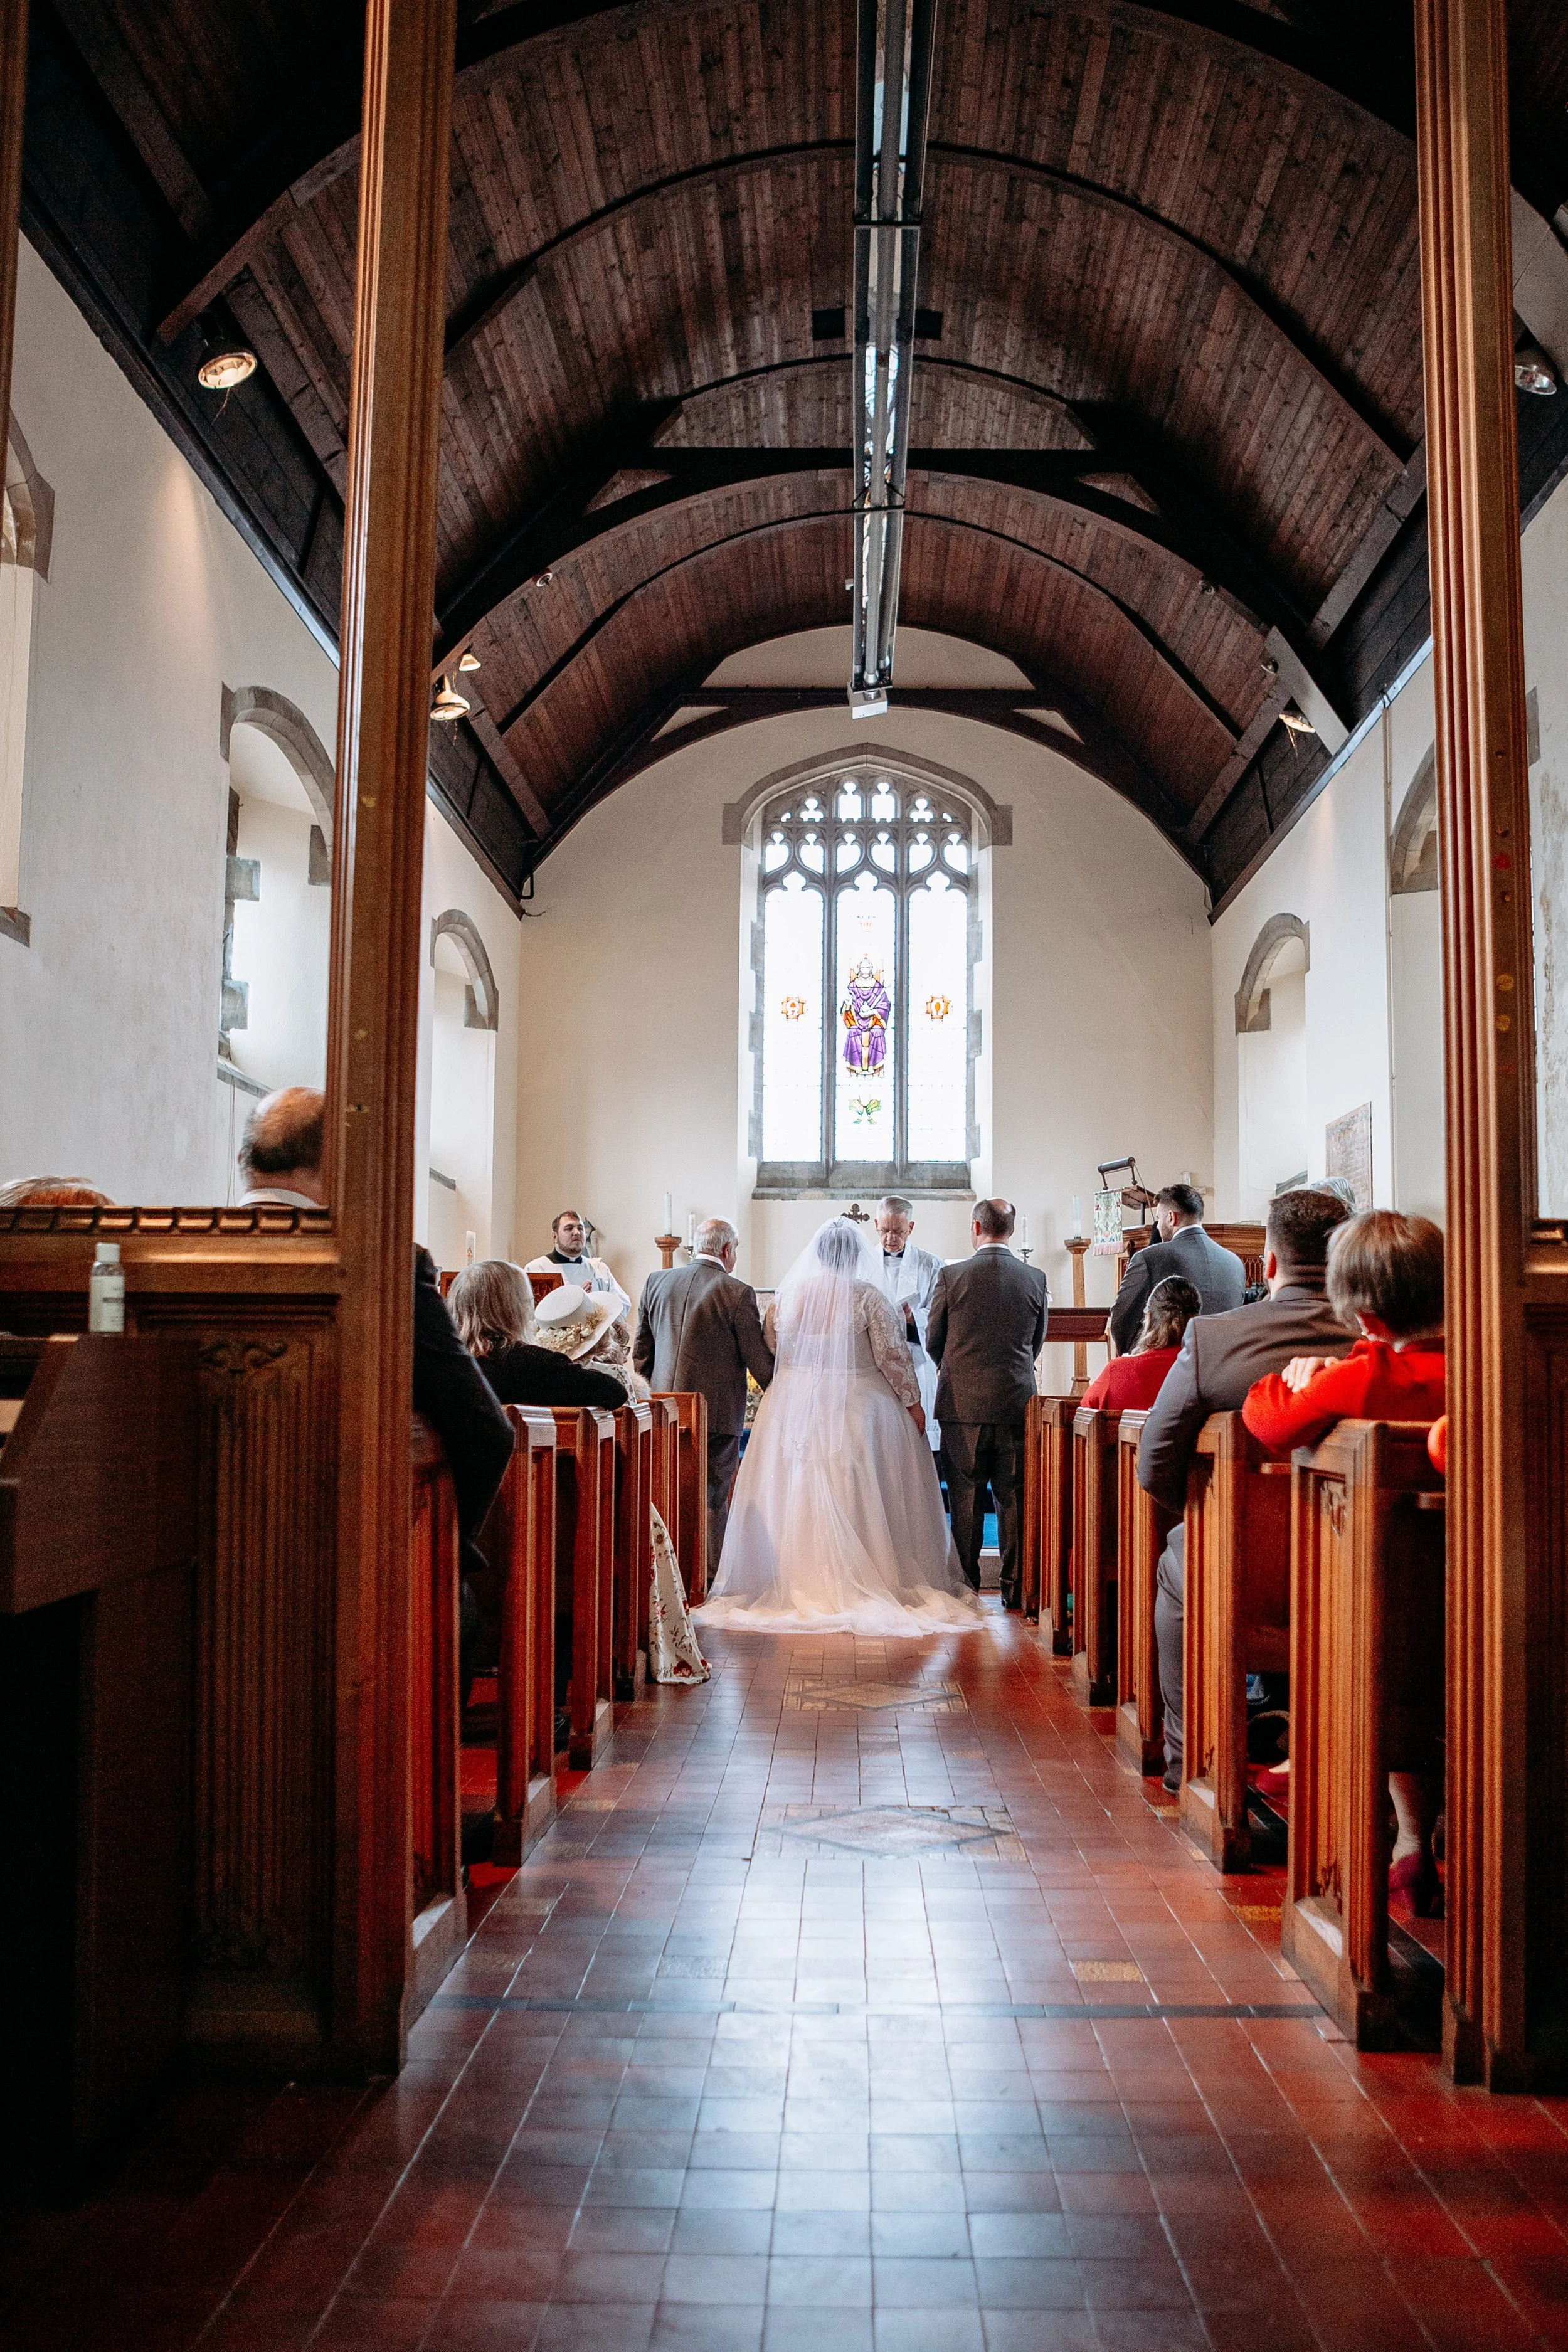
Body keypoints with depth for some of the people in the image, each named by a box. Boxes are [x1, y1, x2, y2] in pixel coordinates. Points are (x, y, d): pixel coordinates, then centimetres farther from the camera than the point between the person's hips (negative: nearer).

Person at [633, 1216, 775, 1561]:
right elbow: (759, 1361, -7)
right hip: (717, 1413, -5)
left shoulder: (656, 1281, 4)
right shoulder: (738, 1293, -11)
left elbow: (640, 1350, 11)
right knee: (713, 1499, 3)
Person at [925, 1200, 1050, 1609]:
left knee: (966, 1498, 6)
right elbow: (1036, 1343, 11)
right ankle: (1015, 1587, 10)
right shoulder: (1036, 1279, 0)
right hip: (1017, 1402, 2)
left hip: (962, 1403, -1)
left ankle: (966, 1586, 10)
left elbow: (933, 1341, 3)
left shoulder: (951, 1276, -7)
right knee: (1014, 1498, 8)